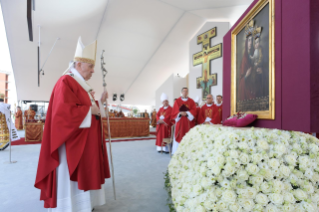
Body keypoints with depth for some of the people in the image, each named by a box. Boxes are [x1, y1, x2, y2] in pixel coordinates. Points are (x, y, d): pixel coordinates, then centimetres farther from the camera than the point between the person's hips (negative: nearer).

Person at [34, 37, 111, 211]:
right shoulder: (66, 82, -16)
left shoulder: (82, 85, 14)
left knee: (82, 175, 18)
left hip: (84, 142, 10)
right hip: (72, 142, -10)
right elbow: (65, 112, -27)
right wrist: (91, 110, -18)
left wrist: (99, 102, 3)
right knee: (70, 179, 2)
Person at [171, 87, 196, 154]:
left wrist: (186, 113, -17)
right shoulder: (177, 101, 7)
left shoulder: (191, 101, 9)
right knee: (179, 136, -2)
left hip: (189, 122, 1)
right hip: (180, 121, -1)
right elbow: (175, 111, 0)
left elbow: (193, 110, -2)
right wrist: (180, 113, -18)